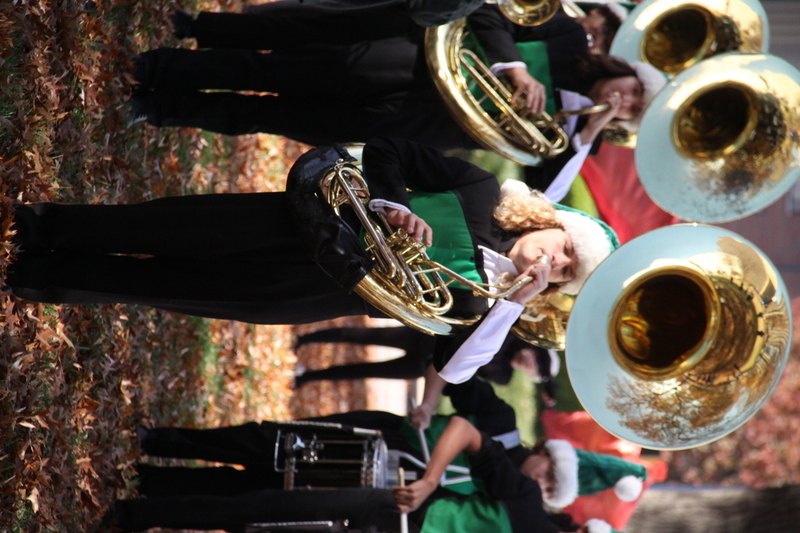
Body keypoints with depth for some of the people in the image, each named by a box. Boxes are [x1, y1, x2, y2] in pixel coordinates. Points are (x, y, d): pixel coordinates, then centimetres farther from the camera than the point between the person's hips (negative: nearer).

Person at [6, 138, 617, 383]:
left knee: (167, 286, -3)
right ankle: (44, 225, 12)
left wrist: (516, 301, -24)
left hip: (333, 285, 0)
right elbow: (389, 148, -2)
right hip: (313, 218, 0)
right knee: (169, 233, -9)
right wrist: (392, 203, -20)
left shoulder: (478, 303, -3)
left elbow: (451, 367, -16)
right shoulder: (483, 196, -5)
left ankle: (41, 276, 14)